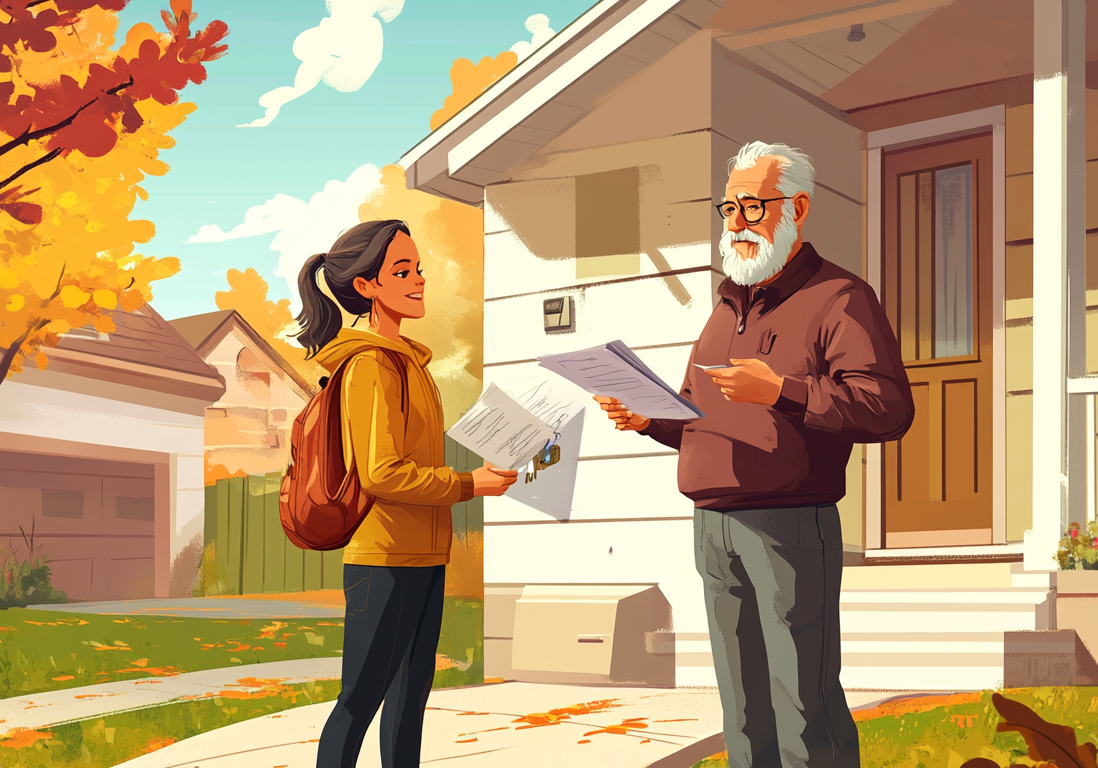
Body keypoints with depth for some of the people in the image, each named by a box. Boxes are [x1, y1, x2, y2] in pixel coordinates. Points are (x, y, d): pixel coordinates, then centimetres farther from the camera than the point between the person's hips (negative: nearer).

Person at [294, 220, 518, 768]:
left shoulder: (404, 359, 16)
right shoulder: (371, 364, -15)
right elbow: (382, 473, -20)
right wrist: (468, 485, -13)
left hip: (422, 557, 10)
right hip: (383, 560, -10)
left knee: (411, 692, 15)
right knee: (362, 696, -3)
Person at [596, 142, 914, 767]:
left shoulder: (839, 297, -3)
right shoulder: (730, 308, 22)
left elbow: (891, 408, -16)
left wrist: (781, 391, -23)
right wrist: (648, 418, 7)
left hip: (789, 527, -7)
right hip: (713, 527, 8)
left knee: (804, 708, -6)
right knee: (745, 714, 12)